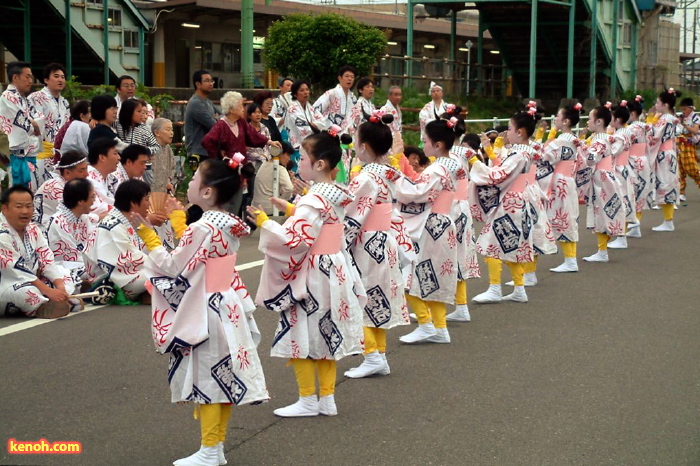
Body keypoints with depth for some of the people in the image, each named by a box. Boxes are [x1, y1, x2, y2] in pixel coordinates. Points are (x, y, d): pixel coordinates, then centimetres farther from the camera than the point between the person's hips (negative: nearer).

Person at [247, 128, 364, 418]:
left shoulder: (314, 200, -20)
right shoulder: (336, 196, 6)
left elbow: (295, 241, -24)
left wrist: (264, 224, -15)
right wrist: (293, 211, 21)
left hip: (311, 278, -9)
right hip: (335, 272, 9)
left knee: (300, 335, 2)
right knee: (325, 336, 15)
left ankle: (308, 400, 9)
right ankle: (327, 399, 21)